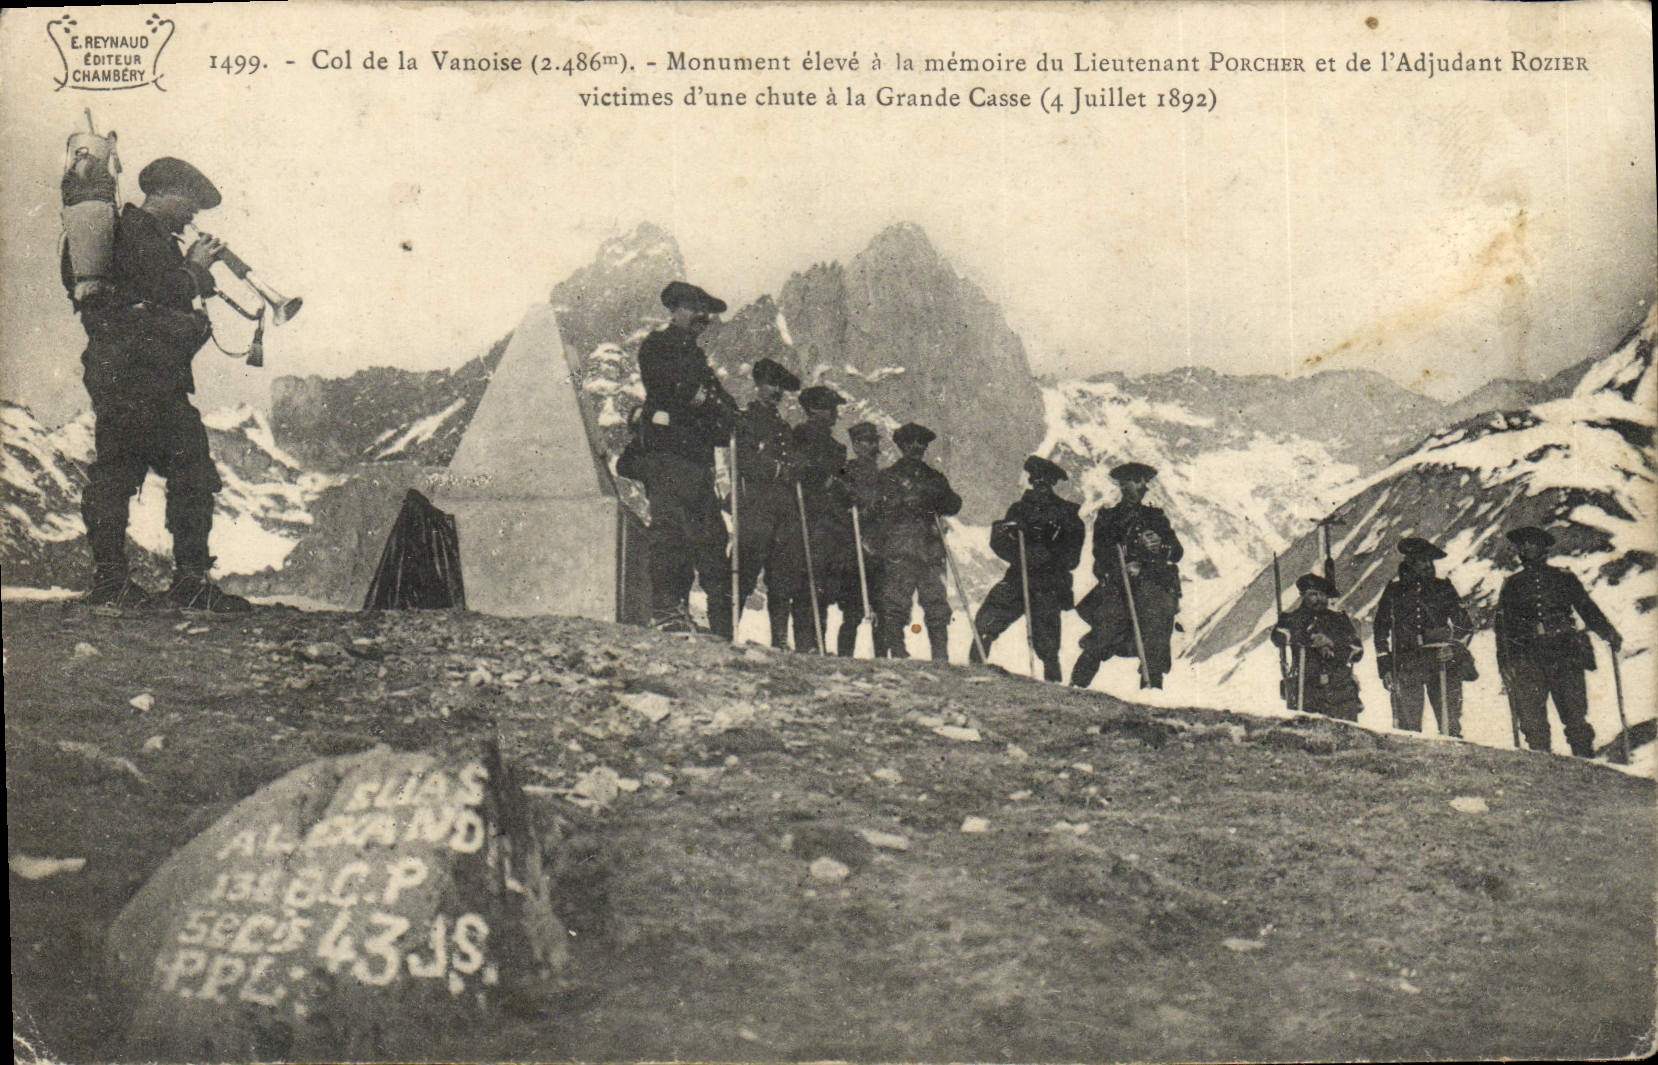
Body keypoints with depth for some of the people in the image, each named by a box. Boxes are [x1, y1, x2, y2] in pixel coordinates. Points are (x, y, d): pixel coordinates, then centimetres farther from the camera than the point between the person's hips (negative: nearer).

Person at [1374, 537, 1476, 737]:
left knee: (1450, 723, -7)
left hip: (1441, 661, 0)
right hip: (1406, 665, 0)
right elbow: (1381, 629, 14)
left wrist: (1455, 647, -4)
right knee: (1407, 726, -4)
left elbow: (1465, 624, 14)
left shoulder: (1443, 588, 11)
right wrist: (1385, 666, 8)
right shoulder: (1394, 591, 10)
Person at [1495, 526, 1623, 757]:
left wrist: (1609, 634, -2)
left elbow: (1587, 608, 14)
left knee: (1576, 715, -5)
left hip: (1565, 653, 0)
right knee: (1533, 721, -5)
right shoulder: (1512, 585, 16)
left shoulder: (1564, 579, 15)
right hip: (1528, 658, 1)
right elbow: (1503, 625, 13)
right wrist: (1504, 663, 4)